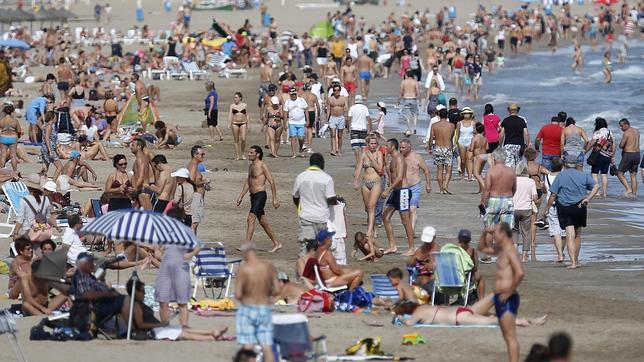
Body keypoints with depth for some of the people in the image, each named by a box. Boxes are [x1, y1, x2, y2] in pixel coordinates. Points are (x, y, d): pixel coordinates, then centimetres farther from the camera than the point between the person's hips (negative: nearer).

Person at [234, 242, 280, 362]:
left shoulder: (243, 269, -13)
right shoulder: (269, 267, -2)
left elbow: (238, 295, -15)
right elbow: (277, 290, -2)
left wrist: (240, 297, 7)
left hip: (247, 309, -3)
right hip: (265, 310, 3)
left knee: (248, 348, 3)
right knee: (267, 347, 3)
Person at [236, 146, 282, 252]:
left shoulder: (262, 166, -11)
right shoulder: (251, 166, 14)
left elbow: (271, 182, -12)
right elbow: (247, 182, 23)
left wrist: (275, 199, -14)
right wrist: (241, 196, 20)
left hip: (260, 195, -9)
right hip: (253, 196, 9)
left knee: (250, 219, -17)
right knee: (263, 222, 12)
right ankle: (276, 244, 21)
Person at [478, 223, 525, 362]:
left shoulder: (510, 251, -16)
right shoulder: (501, 250, 14)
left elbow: (520, 273, -29)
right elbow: (482, 248, 30)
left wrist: (509, 292, -23)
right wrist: (485, 233, 13)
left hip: (507, 299, -10)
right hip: (500, 298, 10)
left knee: (510, 336, -10)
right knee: (507, 336, 14)